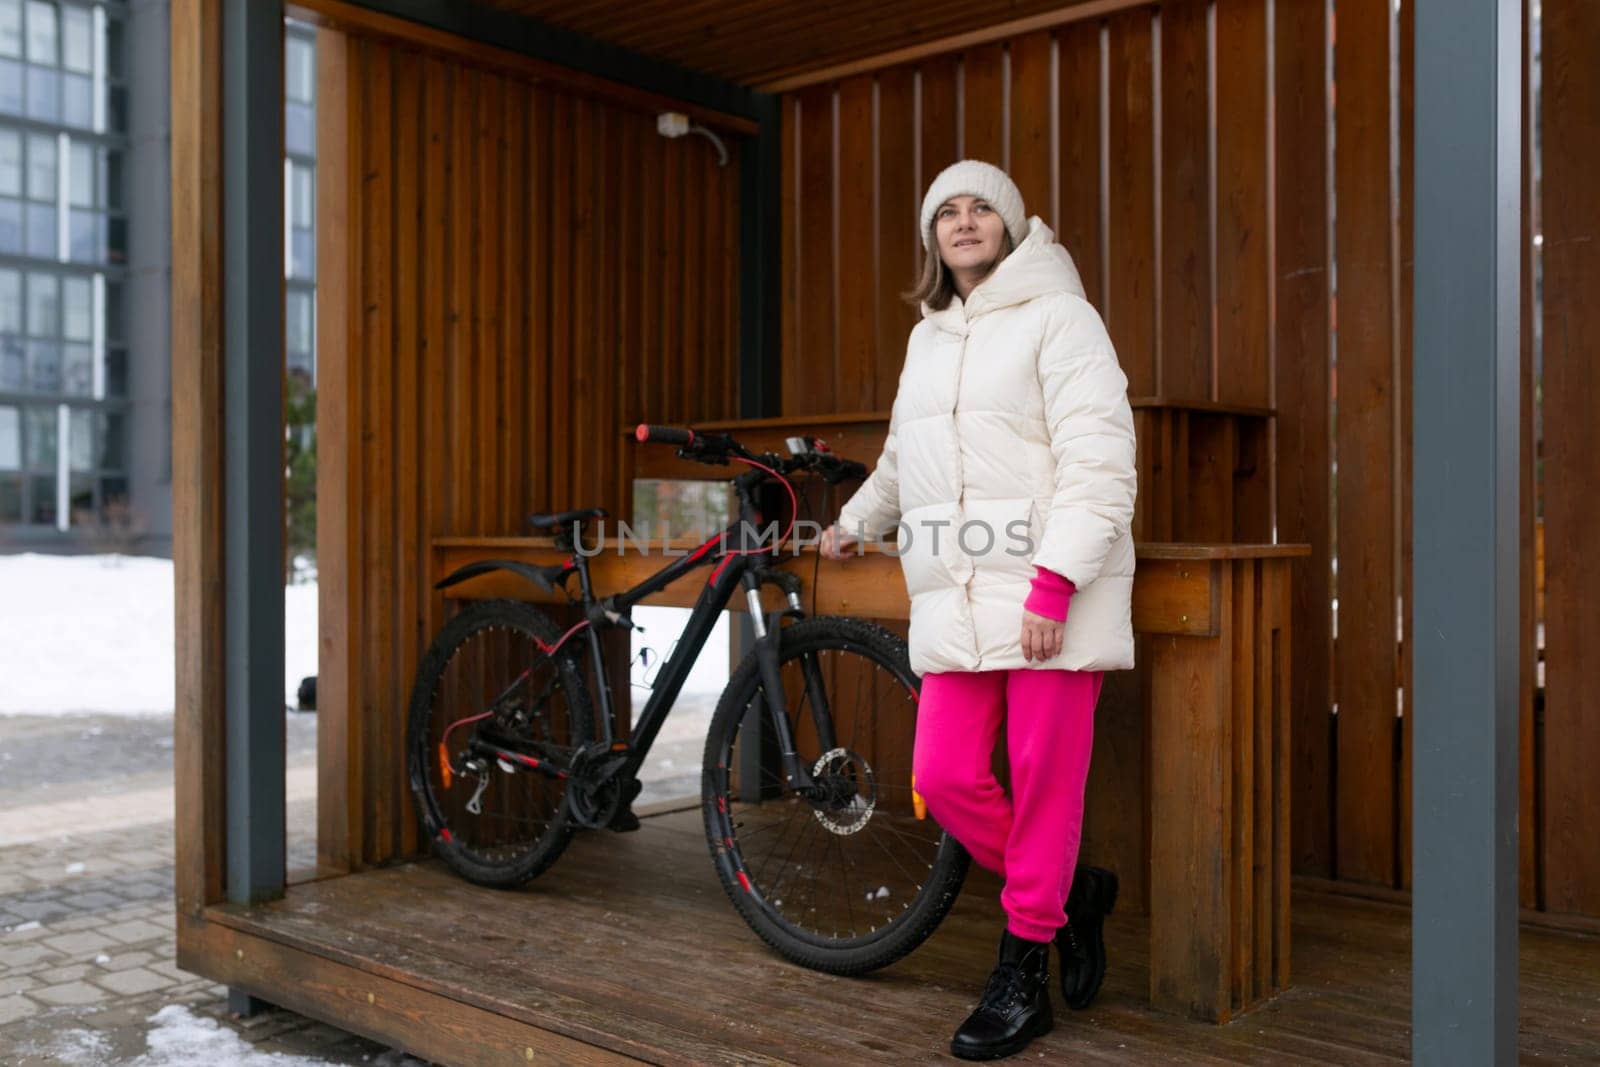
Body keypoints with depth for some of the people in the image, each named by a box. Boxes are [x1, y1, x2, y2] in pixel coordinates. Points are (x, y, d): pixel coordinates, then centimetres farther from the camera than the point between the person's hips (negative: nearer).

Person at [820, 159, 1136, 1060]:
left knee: (1044, 782, -1)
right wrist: (857, 521, 47)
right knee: (945, 777, 0)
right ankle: (1070, 894, 25)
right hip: (956, 597, 6)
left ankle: (1024, 974, 15)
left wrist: (1055, 582, -20)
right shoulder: (929, 337, 21)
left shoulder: (1057, 317, -2)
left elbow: (1099, 460, -12)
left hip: (1049, 593, -6)